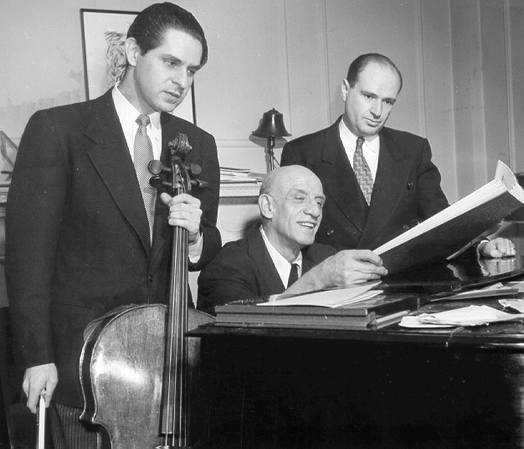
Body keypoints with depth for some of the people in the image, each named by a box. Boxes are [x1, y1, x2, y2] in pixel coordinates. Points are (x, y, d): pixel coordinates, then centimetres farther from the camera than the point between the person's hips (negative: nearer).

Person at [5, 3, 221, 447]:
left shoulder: (199, 144, 9)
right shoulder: (57, 129, -6)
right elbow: (28, 251, -9)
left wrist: (195, 234, -10)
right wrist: (38, 357, -14)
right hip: (82, 363, -3)